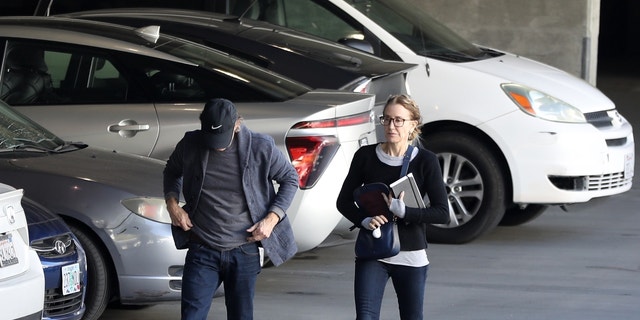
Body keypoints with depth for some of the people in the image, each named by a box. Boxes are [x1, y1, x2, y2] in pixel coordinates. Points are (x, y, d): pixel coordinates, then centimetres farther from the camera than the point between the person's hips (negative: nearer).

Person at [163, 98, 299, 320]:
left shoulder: (260, 147, -11)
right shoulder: (190, 145, -6)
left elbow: (290, 179, 4)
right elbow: (172, 171, 15)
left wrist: (272, 218, -8)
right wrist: (172, 203, -2)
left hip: (244, 252, 0)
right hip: (202, 252, 1)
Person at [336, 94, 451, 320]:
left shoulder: (425, 161, -5)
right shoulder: (366, 156, 0)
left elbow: (442, 213, -7)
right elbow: (343, 201, 7)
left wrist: (405, 212, -22)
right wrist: (364, 219, -14)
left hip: (411, 255, 0)